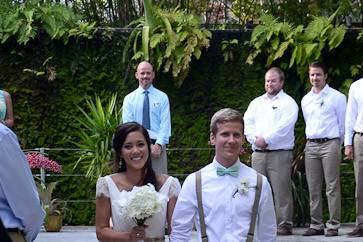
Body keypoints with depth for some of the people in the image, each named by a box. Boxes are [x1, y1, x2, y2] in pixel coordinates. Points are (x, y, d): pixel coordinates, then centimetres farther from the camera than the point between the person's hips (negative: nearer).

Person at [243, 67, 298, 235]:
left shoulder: (288, 103, 5)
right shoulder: (256, 102, 21)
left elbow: (284, 127, -10)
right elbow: (247, 122, 9)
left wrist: (266, 139, -13)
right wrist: (255, 139, -7)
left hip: (280, 153, -5)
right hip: (258, 153, 5)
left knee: (281, 190, -8)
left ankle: (284, 224, -5)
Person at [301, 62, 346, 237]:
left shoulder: (337, 97, 1)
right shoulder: (305, 100, 15)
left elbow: (343, 124, 5)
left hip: (330, 144, -5)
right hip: (311, 145, 5)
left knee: (332, 187, -7)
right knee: (313, 188, 5)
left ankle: (333, 225, -5)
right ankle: (316, 225, 10)